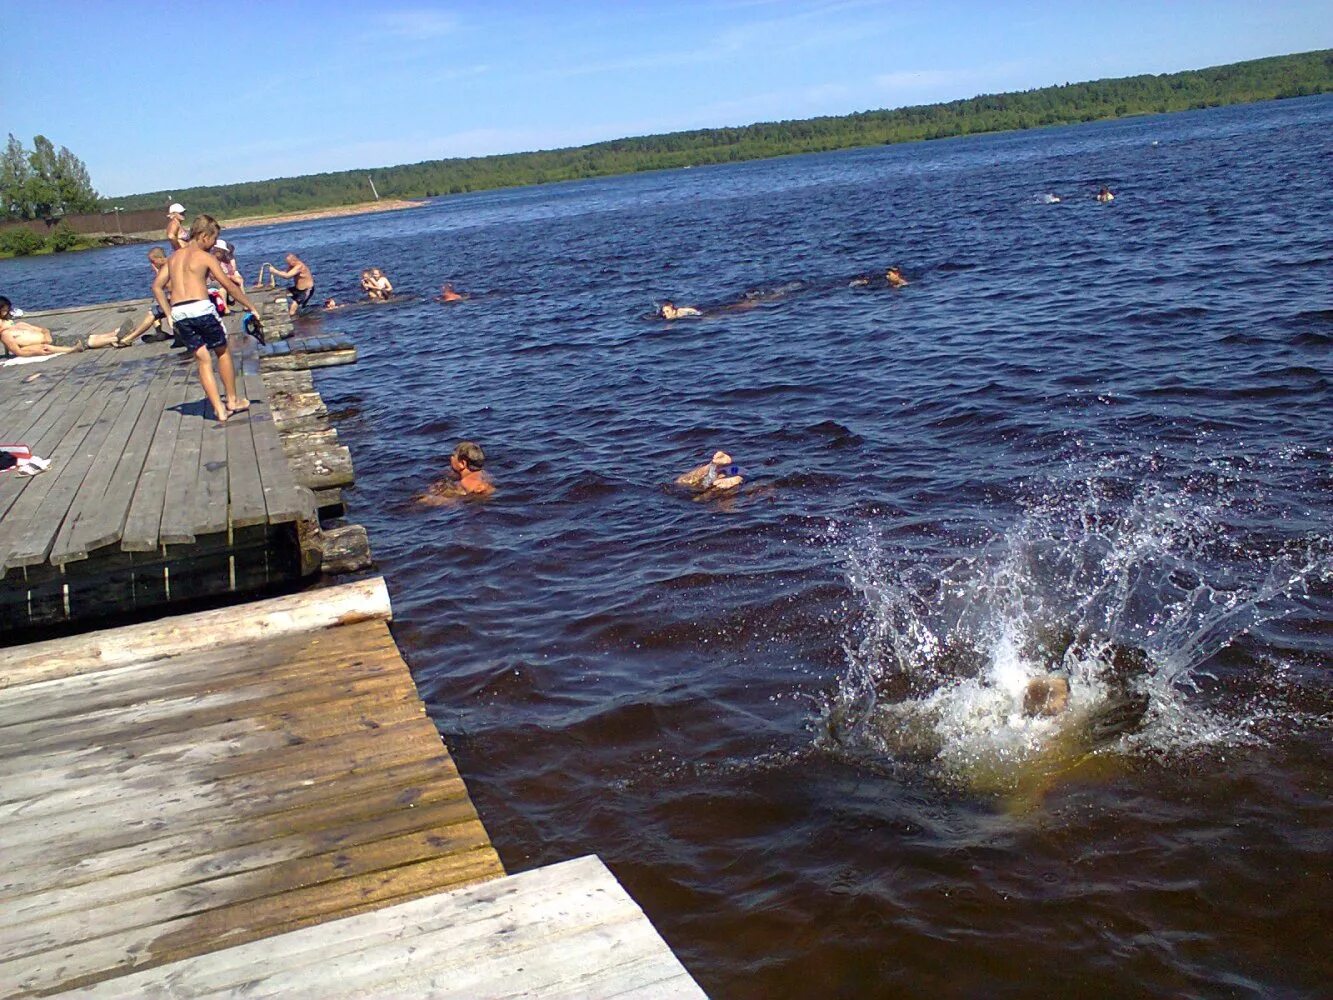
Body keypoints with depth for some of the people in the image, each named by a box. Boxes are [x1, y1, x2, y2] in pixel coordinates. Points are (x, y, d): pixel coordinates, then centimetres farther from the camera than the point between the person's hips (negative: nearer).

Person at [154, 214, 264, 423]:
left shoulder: (174, 257, 17)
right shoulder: (205, 257, 0)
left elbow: (157, 286, 16)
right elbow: (229, 286, -3)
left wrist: (169, 315, 18)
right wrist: (251, 307, 3)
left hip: (179, 312, 5)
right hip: (201, 308, -5)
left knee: (203, 360, 8)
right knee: (223, 352, 15)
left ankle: (220, 410, 2)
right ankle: (233, 401, 23)